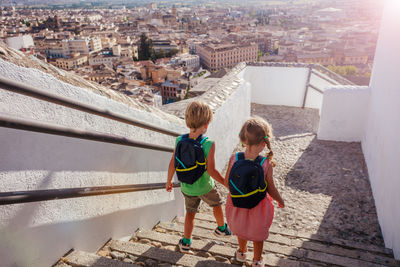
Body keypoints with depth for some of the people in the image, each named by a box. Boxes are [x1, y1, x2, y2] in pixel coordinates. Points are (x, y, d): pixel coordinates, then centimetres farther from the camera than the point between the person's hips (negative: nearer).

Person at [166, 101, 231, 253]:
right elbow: (211, 170, -26)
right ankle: (221, 229, 50)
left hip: (186, 187, 3)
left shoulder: (180, 141, -16)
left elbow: (172, 164, -9)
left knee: (190, 212, 25)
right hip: (205, 187, -2)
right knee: (217, 205, 27)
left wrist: (168, 182, 7)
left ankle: (186, 243, 31)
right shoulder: (208, 144, -28)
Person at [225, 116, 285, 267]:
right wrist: (281, 201, 5)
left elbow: (226, 183, -10)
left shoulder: (234, 159, -23)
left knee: (240, 230, 32)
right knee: (258, 234, 27)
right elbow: (271, 190, -16)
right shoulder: (266, 164, -28)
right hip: (258, 208, -2)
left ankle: (241, 253, 57)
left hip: (237, 204, 2)